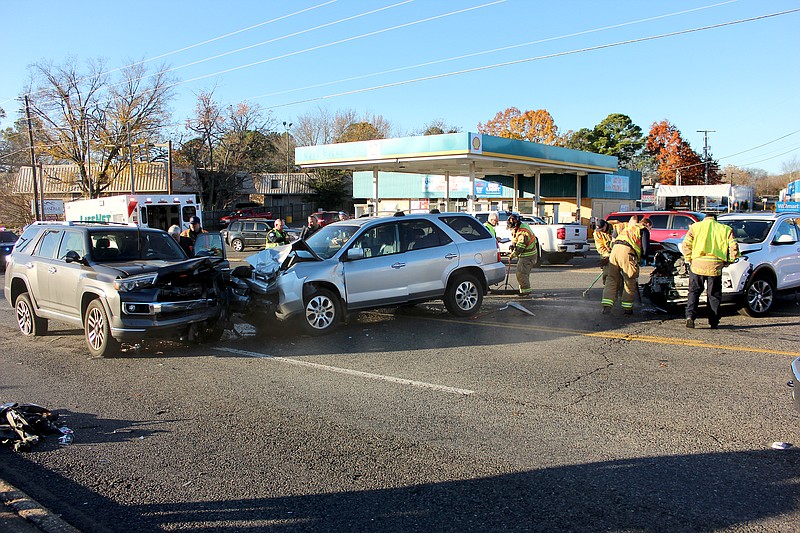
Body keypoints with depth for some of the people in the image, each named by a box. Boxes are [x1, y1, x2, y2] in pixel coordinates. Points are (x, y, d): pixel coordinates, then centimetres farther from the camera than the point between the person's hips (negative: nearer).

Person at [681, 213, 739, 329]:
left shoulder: (695, 227, 9)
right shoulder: (725, 229, 12)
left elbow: (685, 245, 0)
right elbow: (734, 248, 3)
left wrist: (688, 259, 9)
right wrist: (728, 261, 13)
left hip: (697, 264, 0)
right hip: (715, 266, 1)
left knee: (694, 292, 7)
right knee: (714, 294, 10)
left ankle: (690, 316, -11)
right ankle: (714, 322, 13)